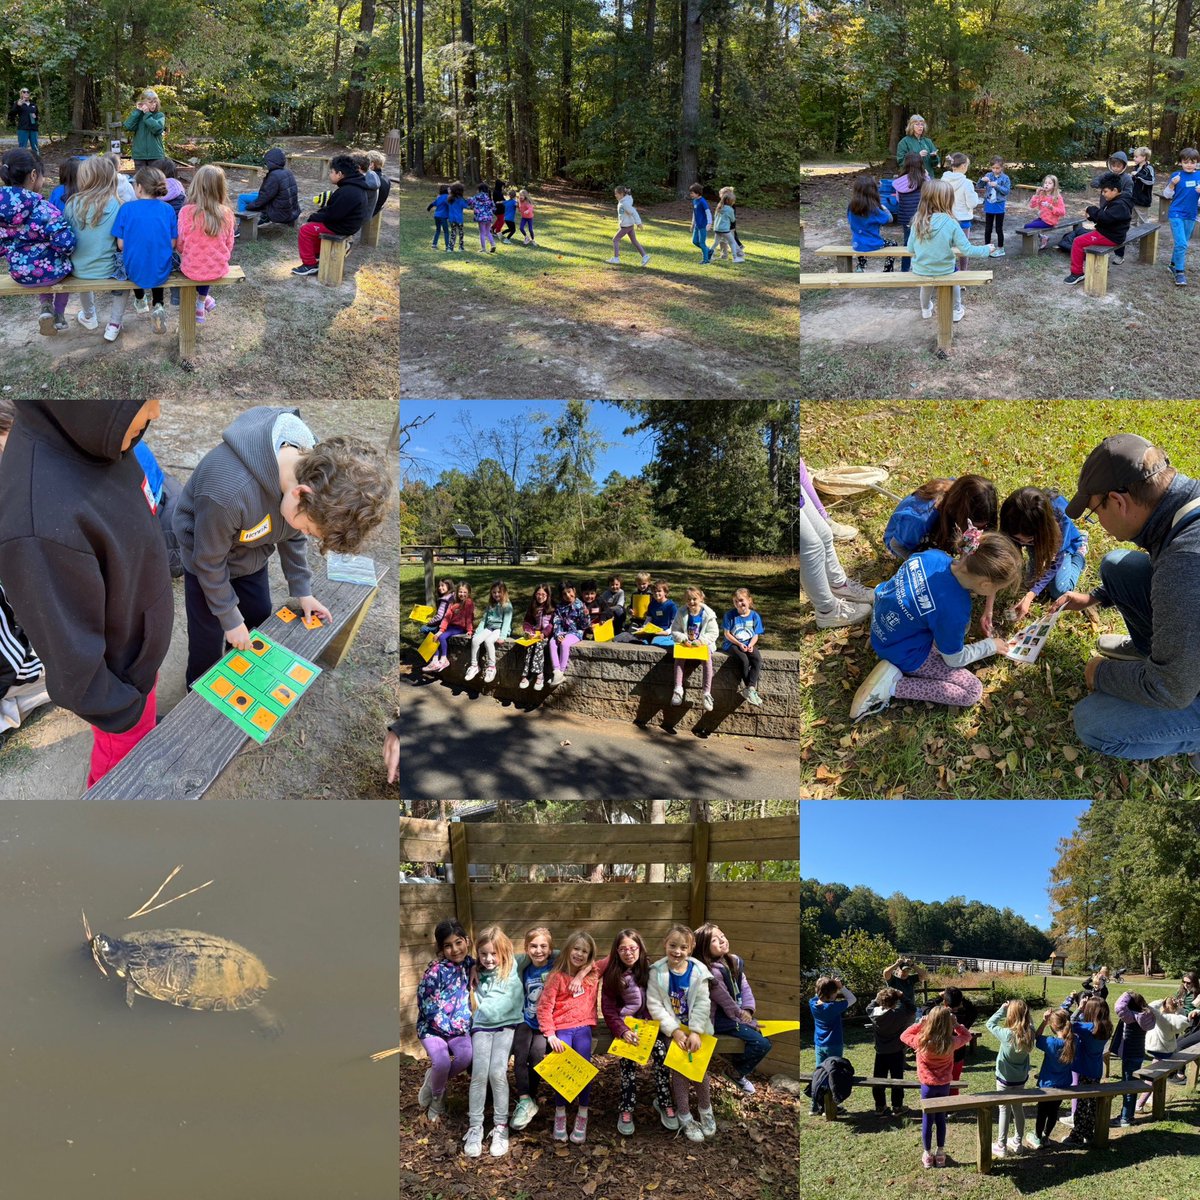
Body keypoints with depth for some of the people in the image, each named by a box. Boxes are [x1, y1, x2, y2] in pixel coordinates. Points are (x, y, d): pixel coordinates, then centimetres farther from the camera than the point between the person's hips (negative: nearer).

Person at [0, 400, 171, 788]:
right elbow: (72, 660, -30)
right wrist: (123, 712, -14)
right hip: (117, 676, -6)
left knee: (142, 722, 32)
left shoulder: (93, 440, -18)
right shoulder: (43, 525, -44)